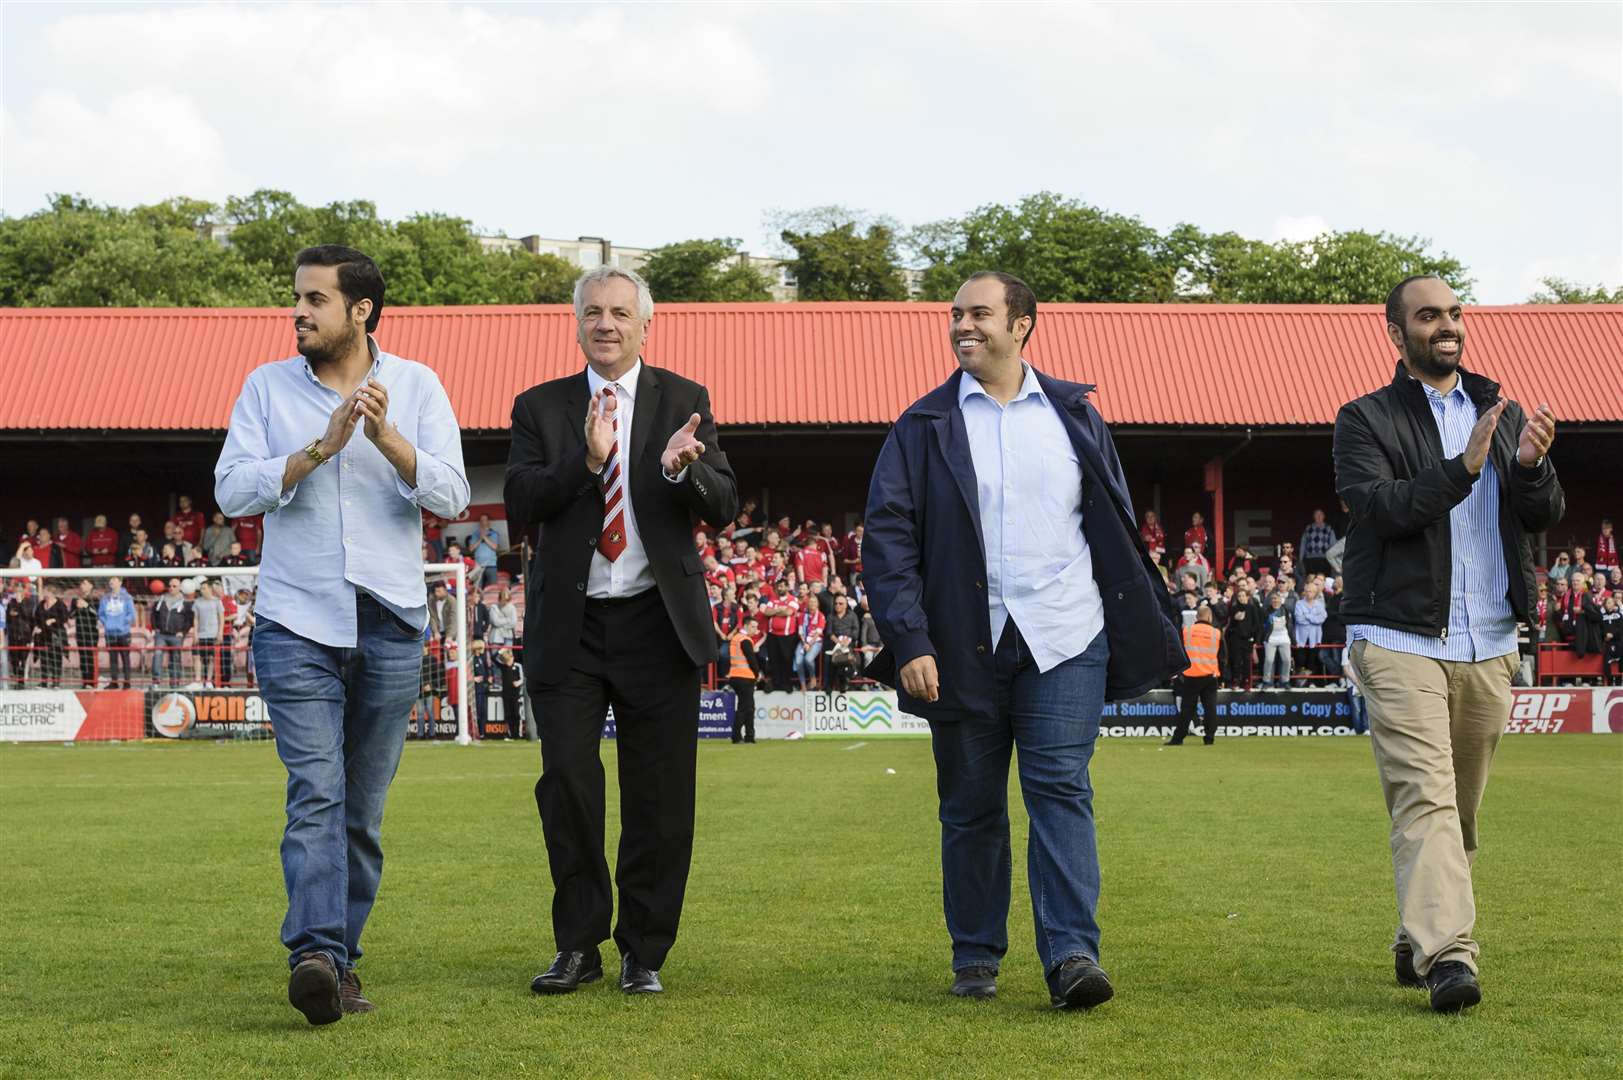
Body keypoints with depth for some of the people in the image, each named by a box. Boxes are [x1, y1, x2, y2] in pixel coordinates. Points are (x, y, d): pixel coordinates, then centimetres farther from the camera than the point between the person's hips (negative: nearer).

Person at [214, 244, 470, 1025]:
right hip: (296, 623, -1)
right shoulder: (267, 387, 6)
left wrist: (388, 438, -20)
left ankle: (340, 961, 15)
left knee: (365, 808, 6)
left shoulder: (416, 387, 5)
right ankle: (314, 956, -25)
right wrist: (321, 448, -15)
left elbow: (451, 496, -5)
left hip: (390, 624, 1)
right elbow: (233, 491, -5)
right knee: (316, 793, -16)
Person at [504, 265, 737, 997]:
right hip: (569, 628, 0)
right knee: (566, 783, -1)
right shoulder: (540, 407, 7)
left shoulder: (684, 402, 6)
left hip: (658, 624, 0)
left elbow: (724, 507, -2)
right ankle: (579, 944, 12)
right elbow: (519, 506, -5)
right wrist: (586, 460, -20)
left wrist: (682, 469, -23)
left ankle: (645, 950, 14)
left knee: (659, 795, 2)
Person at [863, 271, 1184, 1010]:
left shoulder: (1074, 416, 9)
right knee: (971, 806, 8)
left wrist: (1144, 635, 9)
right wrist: (908, 641, -12)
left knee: (1061, 789, -9)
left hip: (1065, 642, 0)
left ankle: (1072, 955, -10)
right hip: (964, 646, 0)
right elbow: (887, 535, -2)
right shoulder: (924, 427, 3)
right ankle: (975, 958, 20)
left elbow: (1115, 530, 13)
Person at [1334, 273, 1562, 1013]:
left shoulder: (1501, 414, 16)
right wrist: (1463, 467, -25)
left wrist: (1530, 465, -15)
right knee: (1425, 798, -16)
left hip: (1488, 646, 5)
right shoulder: (1367, 419, 2)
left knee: (1461, 809, 9)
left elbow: (1547, 516, 6)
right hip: (1402, 640, -5)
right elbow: (1378, 508, -13)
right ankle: (1446, 954, -23)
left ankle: (1417, 943, 22)